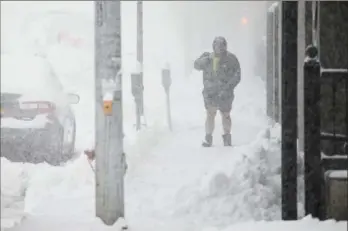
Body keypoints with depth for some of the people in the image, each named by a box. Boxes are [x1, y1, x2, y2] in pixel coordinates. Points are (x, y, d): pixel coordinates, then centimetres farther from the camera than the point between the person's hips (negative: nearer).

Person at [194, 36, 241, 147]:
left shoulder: (231, 59, -7)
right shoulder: (207, 57, 4)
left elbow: (236, 76, -9)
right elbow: (197, 65, -7)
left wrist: (226, 89, -18)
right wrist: (207, 58, -25)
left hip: (225, 94, -2)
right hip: (209, 92, 2)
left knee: (225, 115, 8)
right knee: (210, 115, 1)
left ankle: (227, 138, 25)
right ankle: (208, 138, 11)